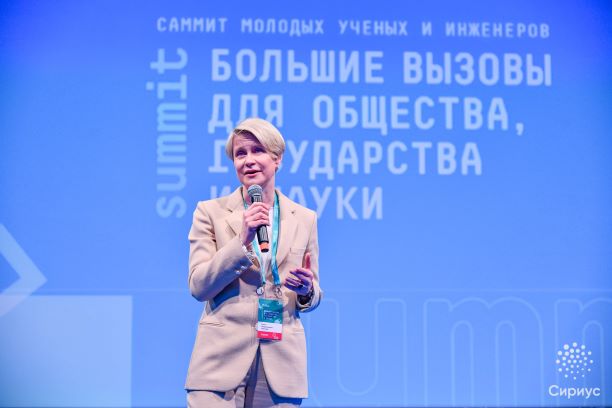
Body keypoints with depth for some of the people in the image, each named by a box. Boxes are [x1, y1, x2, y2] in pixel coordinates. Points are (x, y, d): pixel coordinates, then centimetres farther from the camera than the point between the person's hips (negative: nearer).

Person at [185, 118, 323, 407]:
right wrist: (242, 241, -15)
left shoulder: (305, 219, 9)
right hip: (222, 362, -2)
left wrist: (306, 290, -9)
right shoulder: (210, 212, 3)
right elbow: (198, 286, -4)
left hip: (280, 366, 2)